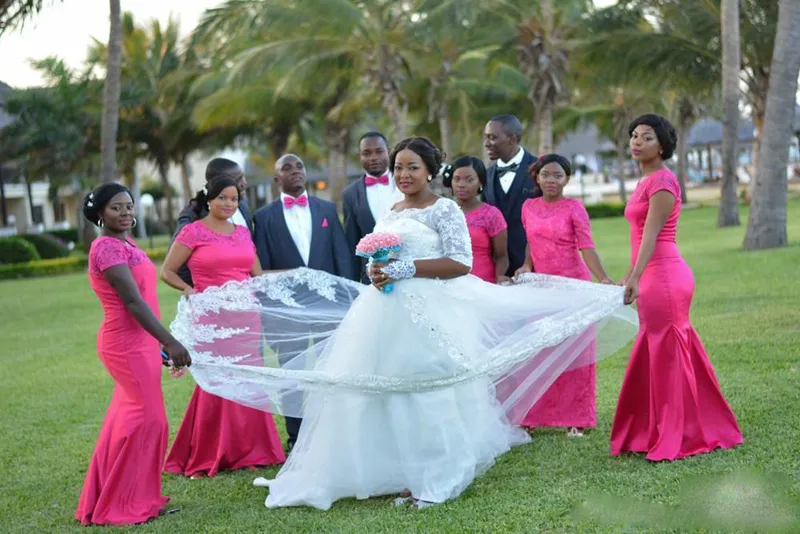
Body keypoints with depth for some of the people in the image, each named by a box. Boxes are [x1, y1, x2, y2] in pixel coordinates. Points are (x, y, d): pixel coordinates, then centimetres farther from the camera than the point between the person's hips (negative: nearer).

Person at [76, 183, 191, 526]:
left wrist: (162, 342, 21)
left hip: (140, 343, 9)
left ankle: (116, 500, 22)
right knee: (148, 418, -6)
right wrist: (170, 342, -27)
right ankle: (125, 504, 5)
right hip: (126, 344, -9)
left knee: (130, 419, 13)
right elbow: (132, 301, -23)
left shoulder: (127, 245, 14)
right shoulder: (106, 247, -16)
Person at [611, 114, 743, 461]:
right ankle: (656, 433, 24)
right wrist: (628, 278, 22)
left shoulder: (662, 180, -12)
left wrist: (635, 279, -27)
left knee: (667, 355, -1)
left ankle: (675, 439, 9)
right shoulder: (646, 181, 16)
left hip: (664, 277, -9)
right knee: (655, 355, 14)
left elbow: (651, 235, -20)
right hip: (656, 279, 9)